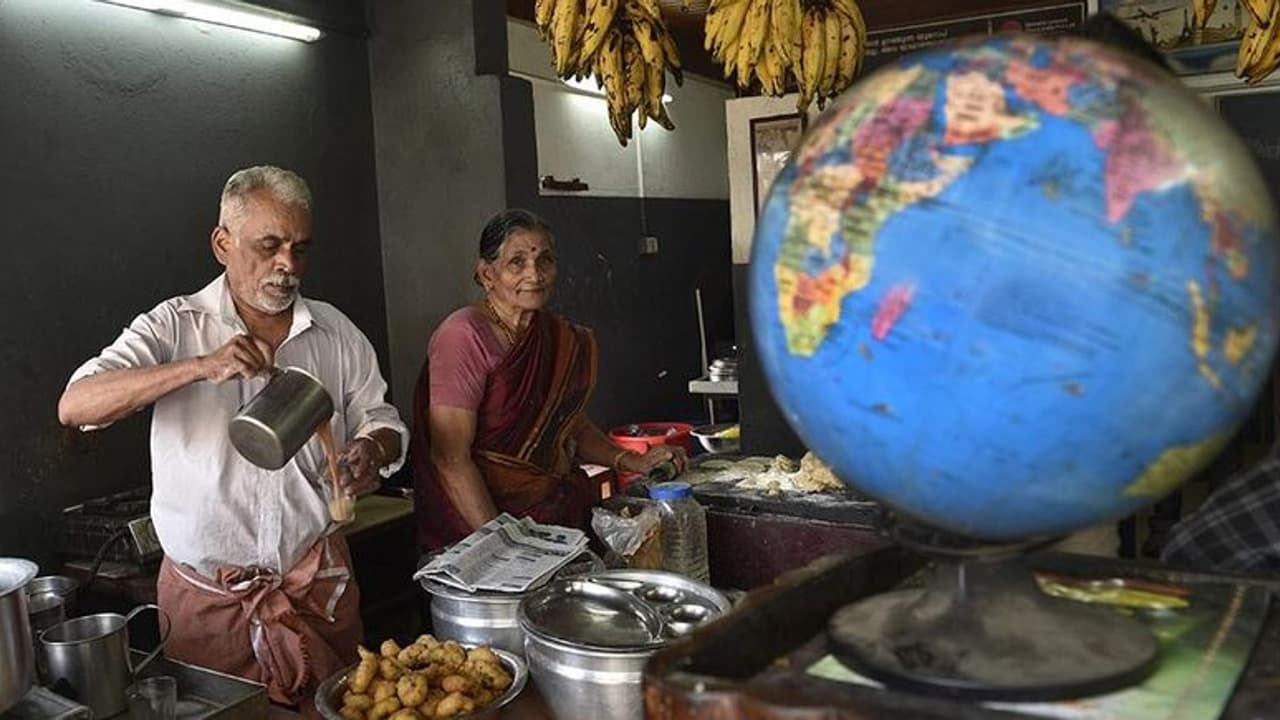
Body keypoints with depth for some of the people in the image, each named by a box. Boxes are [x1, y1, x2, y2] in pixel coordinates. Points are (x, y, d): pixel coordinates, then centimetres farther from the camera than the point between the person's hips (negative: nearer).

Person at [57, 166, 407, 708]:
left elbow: (379, 419, 12)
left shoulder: (336, 332, 5)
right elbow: (74, 407, -17)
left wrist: (371, 450, -13)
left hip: (321, 583, 3)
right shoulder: (174, 328, -5)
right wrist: (202, 367, -30)